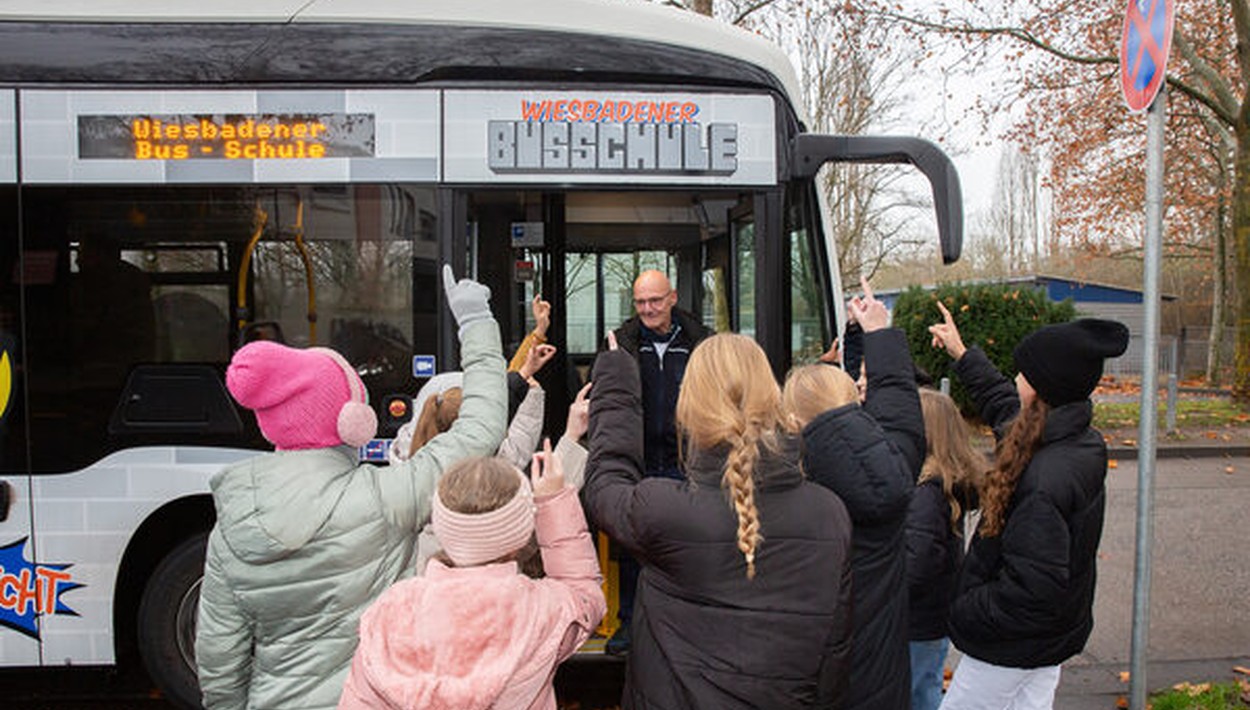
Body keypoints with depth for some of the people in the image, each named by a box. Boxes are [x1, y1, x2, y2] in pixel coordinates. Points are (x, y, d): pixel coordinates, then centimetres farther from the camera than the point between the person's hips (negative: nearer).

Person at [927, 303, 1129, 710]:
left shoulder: (1046, 480, -33)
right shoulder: (1082, 444, -2)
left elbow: (1032, 586, -32)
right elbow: (1005, 406, 17)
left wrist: (966, 612, -17)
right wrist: (962, 354, 25)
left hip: (1013, 646, -9)